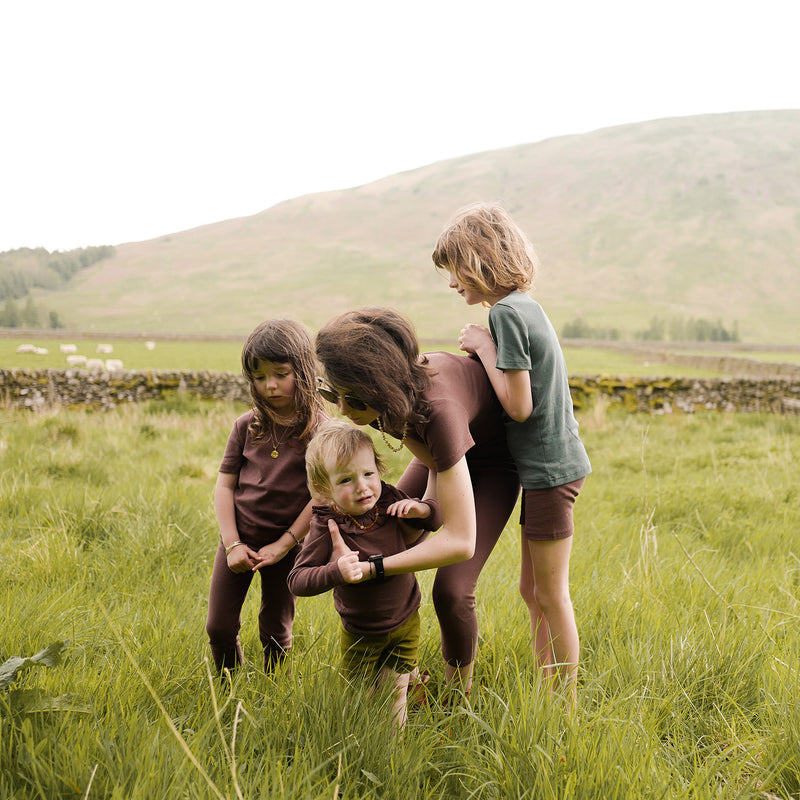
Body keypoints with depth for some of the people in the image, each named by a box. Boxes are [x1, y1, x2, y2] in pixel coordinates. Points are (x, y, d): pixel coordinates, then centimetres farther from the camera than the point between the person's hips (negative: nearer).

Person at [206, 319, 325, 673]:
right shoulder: (246, 426, -2)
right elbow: (224, 485, 0)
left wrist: (283, 545, -15)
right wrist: (232, 544, -9)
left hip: (287, 542, -3)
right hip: (239, 538, 3)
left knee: (275, 632, 10)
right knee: (219, 627, 6)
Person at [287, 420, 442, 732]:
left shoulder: (389, 500, -12)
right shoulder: (327, 527, -25)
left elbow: (435, 519, 4)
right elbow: (296, 580, -27)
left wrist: (421, 509, -19)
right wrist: (337, 572, -44)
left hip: (405, 624, 3)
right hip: (361, 635, -3)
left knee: (395, 698, 12)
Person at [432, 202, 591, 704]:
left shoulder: (505, 313, -17)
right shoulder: (526, 306, 11)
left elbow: (519, 407, -20)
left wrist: (484, 348, -13)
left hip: (549, 469, -9)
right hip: (548, 465, 9)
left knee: (552, 595, 2)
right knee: (533, 590, 17)